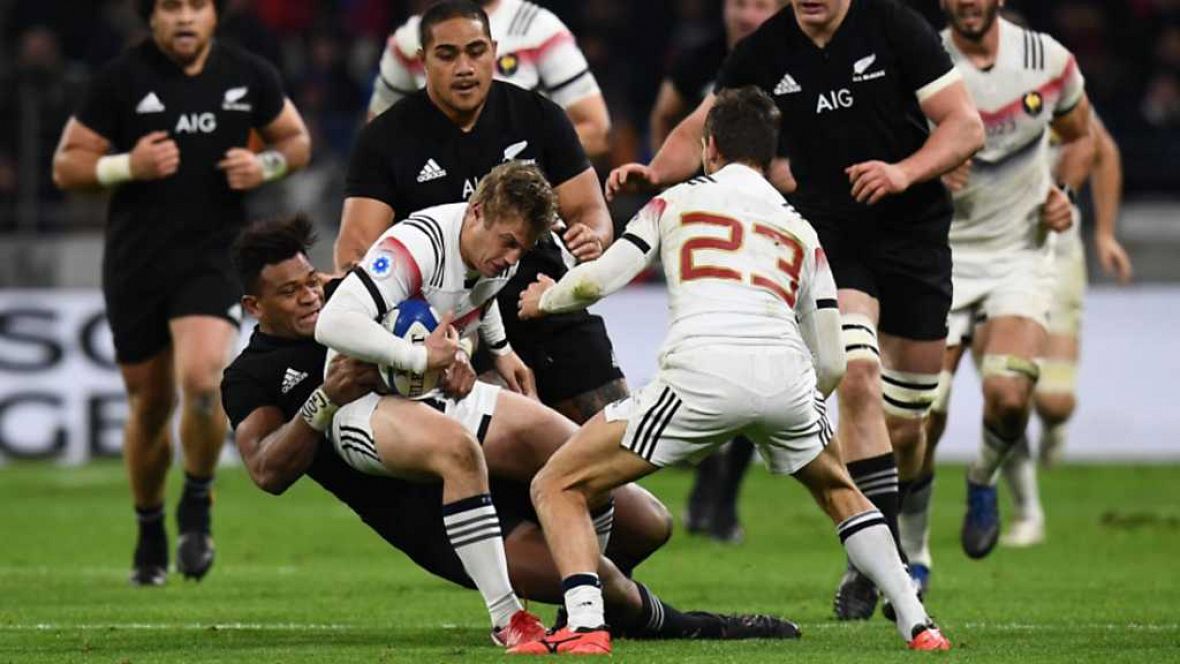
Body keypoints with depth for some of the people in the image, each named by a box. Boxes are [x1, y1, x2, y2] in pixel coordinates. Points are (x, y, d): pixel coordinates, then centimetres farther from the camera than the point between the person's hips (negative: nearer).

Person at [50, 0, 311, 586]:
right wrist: (129, 166, -19)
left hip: (212, 258, 0)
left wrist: (266, 165, -5)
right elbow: (67, 165, -1)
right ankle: (150, 533, 31)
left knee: (201, 379, -23)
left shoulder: (249, 76, 2)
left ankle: (198, 505, 2)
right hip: (134, 266, 0)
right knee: (150, 405, 8)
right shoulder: (121, 80, -4)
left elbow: (297, 140, 17)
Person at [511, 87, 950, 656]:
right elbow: (831, 364, 24)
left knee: (558, 487, 9)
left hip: (701, 376, -4)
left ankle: (584, 627, -12)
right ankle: (916, 623, 21)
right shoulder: (799, 229, 28)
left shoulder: (679, 200, 21)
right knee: (838, 490, 34)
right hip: (786, 378, 4)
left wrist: (546, 299, 32)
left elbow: (598, 280, 10)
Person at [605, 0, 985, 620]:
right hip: (830, 236, 0)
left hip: (914, 235, 0)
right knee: (858, 375, -24)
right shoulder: (765, 51, -3)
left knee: (904, 423, 5)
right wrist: (654, 172, -14)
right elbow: (699, 132, 6)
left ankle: (901, 545, 31)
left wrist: (905, 171, -24)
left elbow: (965, 125, -8)